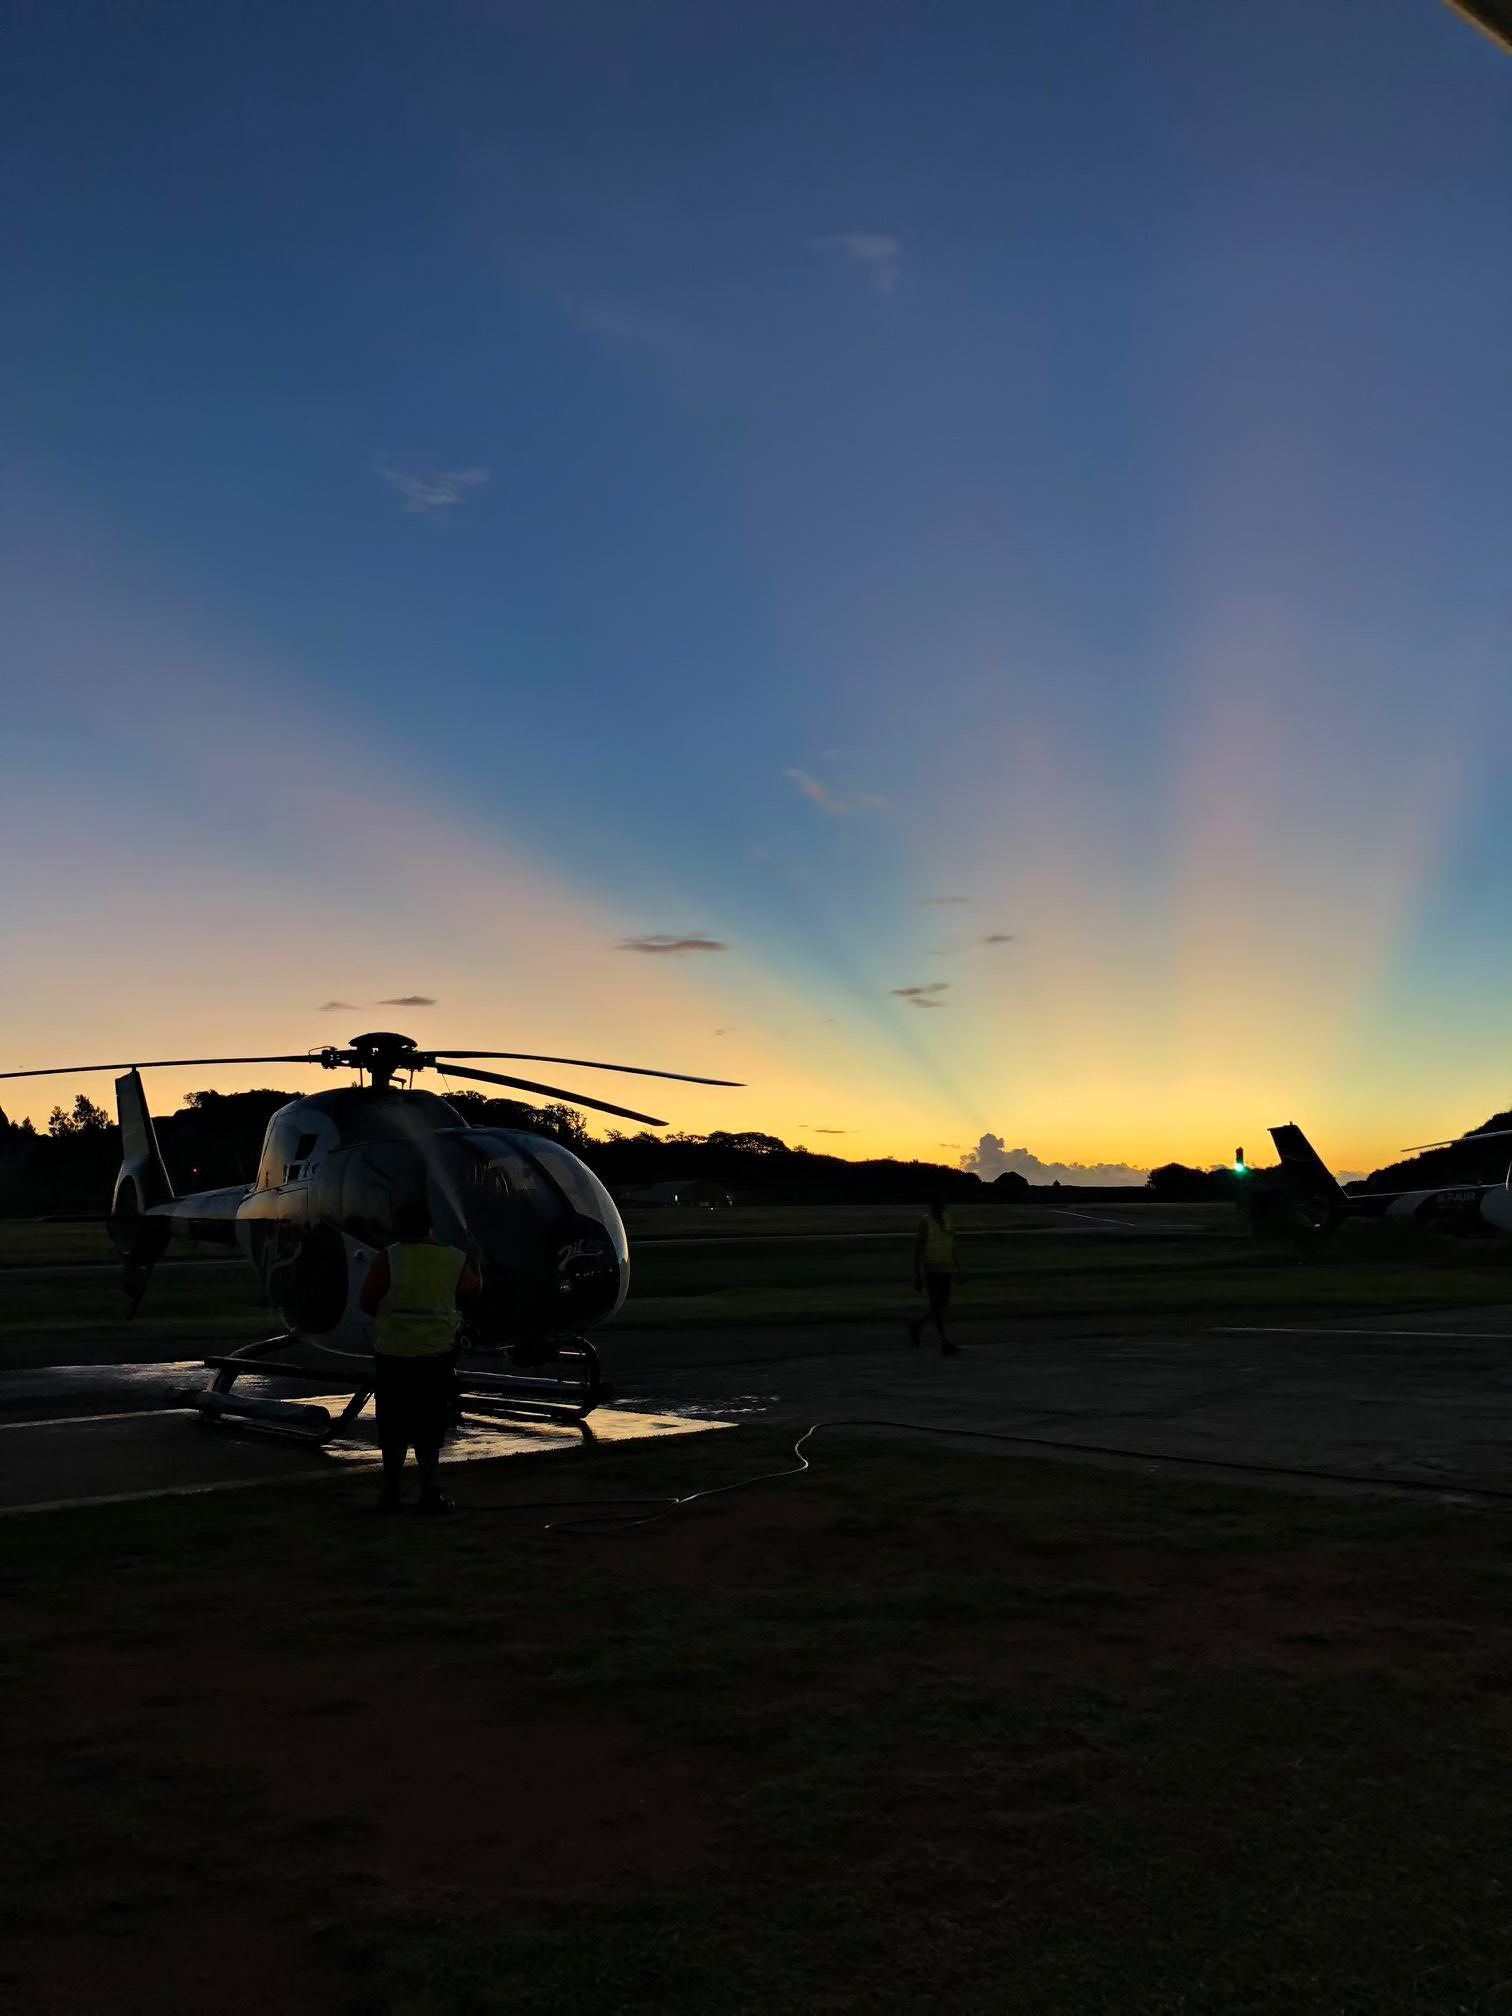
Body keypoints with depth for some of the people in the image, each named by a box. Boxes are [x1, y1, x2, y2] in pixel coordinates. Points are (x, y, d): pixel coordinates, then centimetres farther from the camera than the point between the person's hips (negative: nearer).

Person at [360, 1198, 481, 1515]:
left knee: (393, 1425, 10)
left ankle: (391, 1491, 16)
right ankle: (430, 1492, 9)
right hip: (436, 1353, 1)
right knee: (429, 1426, 10)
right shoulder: (454, 1260, -4)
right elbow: (472, 1293, 11)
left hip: (392, 1353, -1)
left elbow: (367, 1303, -7)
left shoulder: (389, 1258, -11)